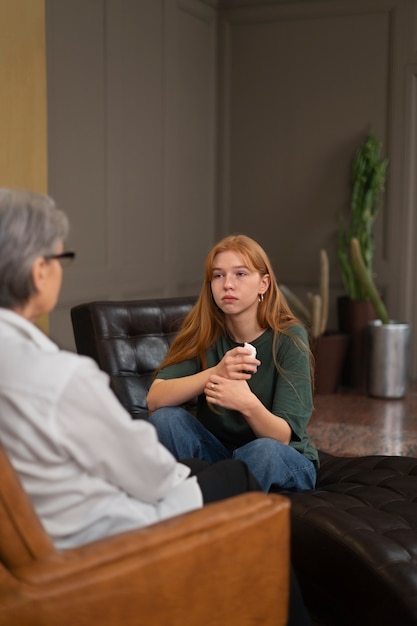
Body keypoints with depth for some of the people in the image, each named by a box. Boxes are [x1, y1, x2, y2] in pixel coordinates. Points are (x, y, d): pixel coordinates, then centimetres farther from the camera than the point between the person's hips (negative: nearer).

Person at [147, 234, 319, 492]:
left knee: (263, 451, -35)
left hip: (283, 462, -2)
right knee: (165, 417, -23)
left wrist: (248, 404, -44)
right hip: (217, 452, 2)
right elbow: (155, 399, -22)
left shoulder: (289, 337, -18)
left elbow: (282, 437, -22)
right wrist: (214, 373, -38)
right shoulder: (203, 331, -9)